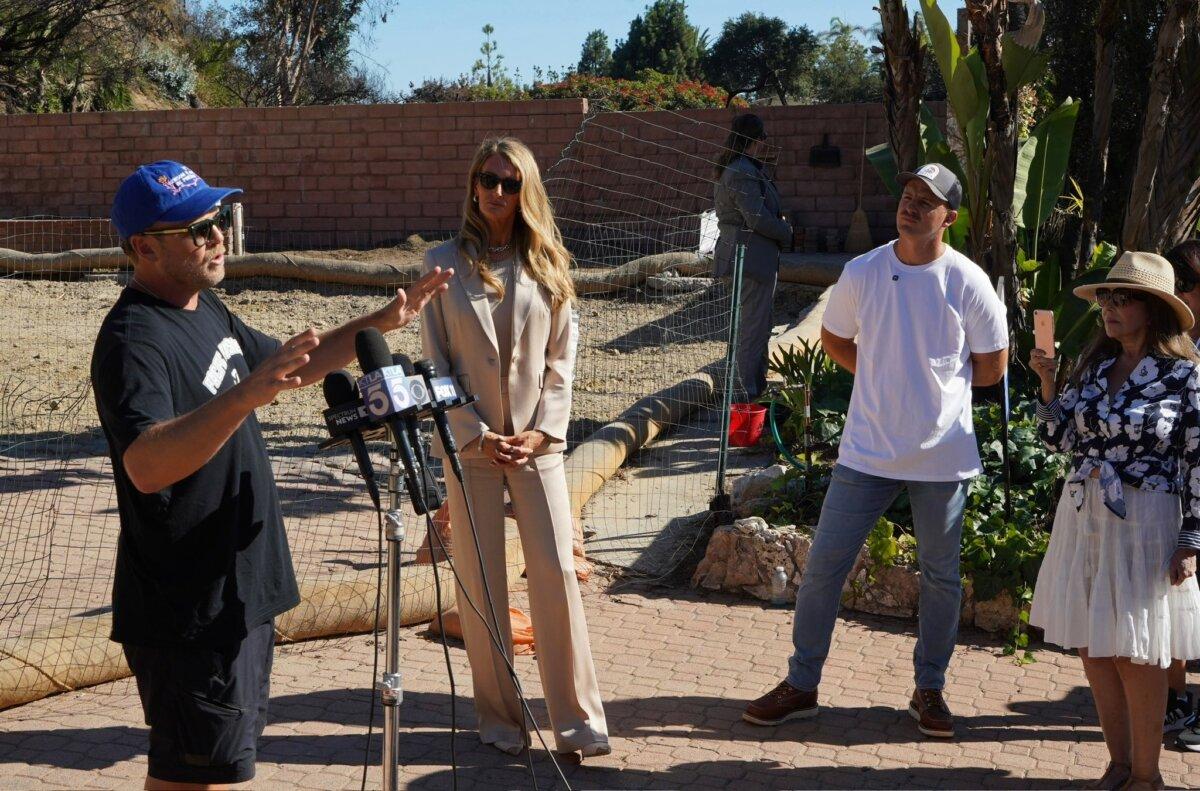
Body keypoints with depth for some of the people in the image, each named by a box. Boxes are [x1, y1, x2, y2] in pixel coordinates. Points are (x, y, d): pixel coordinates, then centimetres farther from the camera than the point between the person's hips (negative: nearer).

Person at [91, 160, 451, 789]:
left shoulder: (205, 308, 10)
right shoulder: (133, 341, -22)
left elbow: (290, 367, 26)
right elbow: (146, 466, -38)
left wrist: (379, 324, 17)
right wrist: (248, 393, -49)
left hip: (239, 590, 10)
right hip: (186, 614, -10)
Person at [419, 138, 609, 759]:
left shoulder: (547, 264, 5)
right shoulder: (444, 264, 0)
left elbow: (562, 358, 5)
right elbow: (435, 363, -1)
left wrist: (541, 430, -5)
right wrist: (477, 435, -8)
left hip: (536, 443, 1)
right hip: (470, 444, -1)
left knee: (557, 574, -3)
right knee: (481, 585, 4)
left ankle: (577, 718, 5)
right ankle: (499, 719, 15)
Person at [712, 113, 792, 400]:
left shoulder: (730, 169, 14)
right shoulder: (743, 173, -20)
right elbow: (758, 218, -23)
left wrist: (778, 224, 8)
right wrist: (786, 232, -6)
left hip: (744, 254, 11)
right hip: (753, 257, -11)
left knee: (757, 325, 20)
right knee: (753, 327, -6)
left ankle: (758, 385, 30)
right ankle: (749, 394, -2)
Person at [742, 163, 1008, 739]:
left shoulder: (967, 283, -7)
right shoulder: (862, 273, -2)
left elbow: (992, 365, 3)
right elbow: (834, 338, 14)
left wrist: (936, 385, 4)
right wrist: (889, 380, 6)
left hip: (942, 453, -1)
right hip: (867, 450, 1)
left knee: (940, 575, 10)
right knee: (823, 565, 2)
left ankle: (929, 690, 27)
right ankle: (801, 685, 15)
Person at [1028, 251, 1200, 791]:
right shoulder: (1094, 366, 6)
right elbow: (1060, 439, 10)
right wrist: (1047, 383, -3)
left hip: (1143, 524, -6)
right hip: (1083, 518, 6)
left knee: (1136, 656, 2)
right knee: (1093, 650, 11)